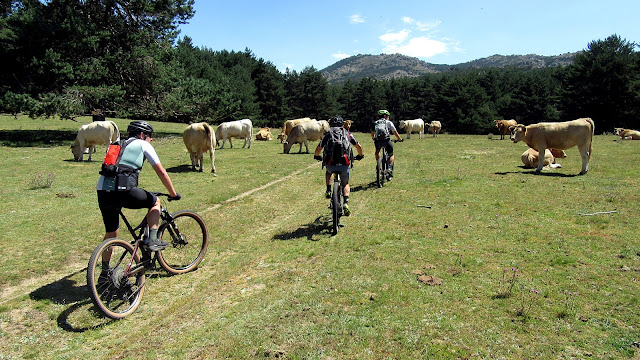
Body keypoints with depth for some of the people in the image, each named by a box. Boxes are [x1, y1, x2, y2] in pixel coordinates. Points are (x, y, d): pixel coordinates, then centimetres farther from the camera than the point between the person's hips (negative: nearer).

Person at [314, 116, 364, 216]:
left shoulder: (327, 134, 13)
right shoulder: (347, 133, 15)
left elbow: (318, 149, 14)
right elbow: (359, 146, 19)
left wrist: (317, 156, 36)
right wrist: (360, 155, 39)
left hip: (331, 164, 0)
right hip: (345, 164, 0)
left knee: (329, 172, 37)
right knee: (345, 184, 24)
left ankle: (328, 191, 19)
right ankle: (345, 203, 3)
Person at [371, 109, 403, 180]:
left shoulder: (375, 123, 20)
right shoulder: (389, 122, 13)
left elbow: (372, 134, 22)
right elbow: (395, 133, 11)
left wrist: (374, 139, 41)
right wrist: (400, 139, 26)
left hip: (377, 141, 2)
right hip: (386, 141, -2)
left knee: (377, 151, 34)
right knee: (391, 155, 17)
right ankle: (390, 168, -5)